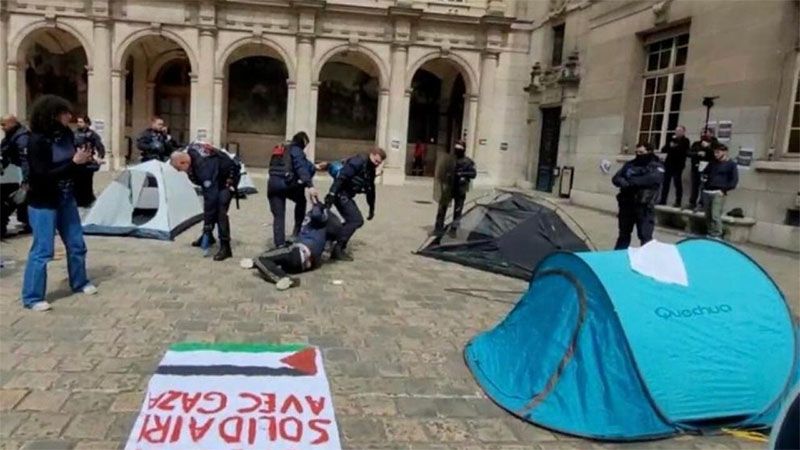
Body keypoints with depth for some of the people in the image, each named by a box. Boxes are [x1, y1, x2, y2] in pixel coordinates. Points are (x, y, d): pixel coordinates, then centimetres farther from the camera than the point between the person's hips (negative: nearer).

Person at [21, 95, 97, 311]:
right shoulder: (37, 141, -20)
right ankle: (32, 298, 11)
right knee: (42, 250, -2)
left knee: (76, 244, 16)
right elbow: (43, 176, -24)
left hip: (66, 199, 7)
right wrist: (74, 162, -27)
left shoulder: (67, 134, 0)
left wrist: (83, 159, -10)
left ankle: (80, 283, 35)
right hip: (43, 203, -7)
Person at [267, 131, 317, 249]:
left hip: (272, 185, 5)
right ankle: (297, 231, 15)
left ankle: (279, 244, -5)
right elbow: (301, 168, -15)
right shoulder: (296, 150, 2)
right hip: (286, 183, -5)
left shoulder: (280, 149, 26)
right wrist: (309, 185, -27)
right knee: (301, 201, 23)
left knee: (278, 216, 4)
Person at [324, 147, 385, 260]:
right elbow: (341, 177, -26)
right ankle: (338, 249, -12)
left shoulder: (371, 170, 13)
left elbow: (370, 190, 24)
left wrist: (372, 208, 26)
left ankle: (339, 247, 19)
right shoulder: (358, 162, -16)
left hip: (347, 196, 10)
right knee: (356, 220, -15)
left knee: (353, 221, 11)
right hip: (341, 194, -10)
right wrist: (331, 194, -33)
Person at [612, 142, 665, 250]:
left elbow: (652, 179, -19)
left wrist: (631, 181, -19)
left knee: (645, 236, -5)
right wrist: (622, 182, -19)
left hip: (644, 206, -4)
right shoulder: (630, 164, 13)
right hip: (626, 204, 5)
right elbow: (616, 178, 4)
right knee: (623, 234, 15)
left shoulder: (656, 166, 1)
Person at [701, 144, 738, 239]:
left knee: (715, 215, -15)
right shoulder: (712, 162, 17)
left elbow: (734, 180, -4)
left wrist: (724, 190, -11)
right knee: (708, 216, 7)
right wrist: (704, 177, 10)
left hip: (718, 193, -6)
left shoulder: (731, 164, 1)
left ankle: (717, 235, -12)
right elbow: (705, 172, 32)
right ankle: (710, 233, 16)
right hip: (707, 192, 6)